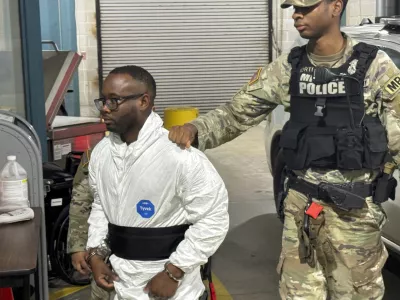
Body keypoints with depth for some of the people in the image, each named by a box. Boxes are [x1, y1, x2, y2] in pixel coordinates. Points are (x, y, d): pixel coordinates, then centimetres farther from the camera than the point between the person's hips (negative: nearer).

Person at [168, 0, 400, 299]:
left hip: (354, 210, -3)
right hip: (301, 206, 3)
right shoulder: (287, 68, 0)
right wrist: (194, 129, -15)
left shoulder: (374, 65, -9)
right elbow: (236, 113, 1)